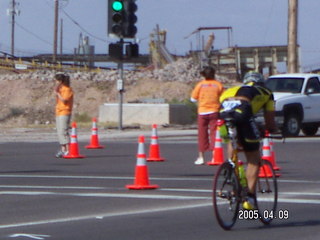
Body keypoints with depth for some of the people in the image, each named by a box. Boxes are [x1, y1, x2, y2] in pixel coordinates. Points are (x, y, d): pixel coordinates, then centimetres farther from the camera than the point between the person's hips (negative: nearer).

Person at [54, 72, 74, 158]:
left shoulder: (67, 90, -10)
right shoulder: (60, 90, 18)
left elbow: (64, 100, -20)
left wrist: (57, 93, -12)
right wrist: (56, 92, 9)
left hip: (64, 113, -10)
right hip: (58, 113, 10)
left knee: (63, 131, -15)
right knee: (59, 132, 8)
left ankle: (68, 150, -16)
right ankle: (62, 150, 11)